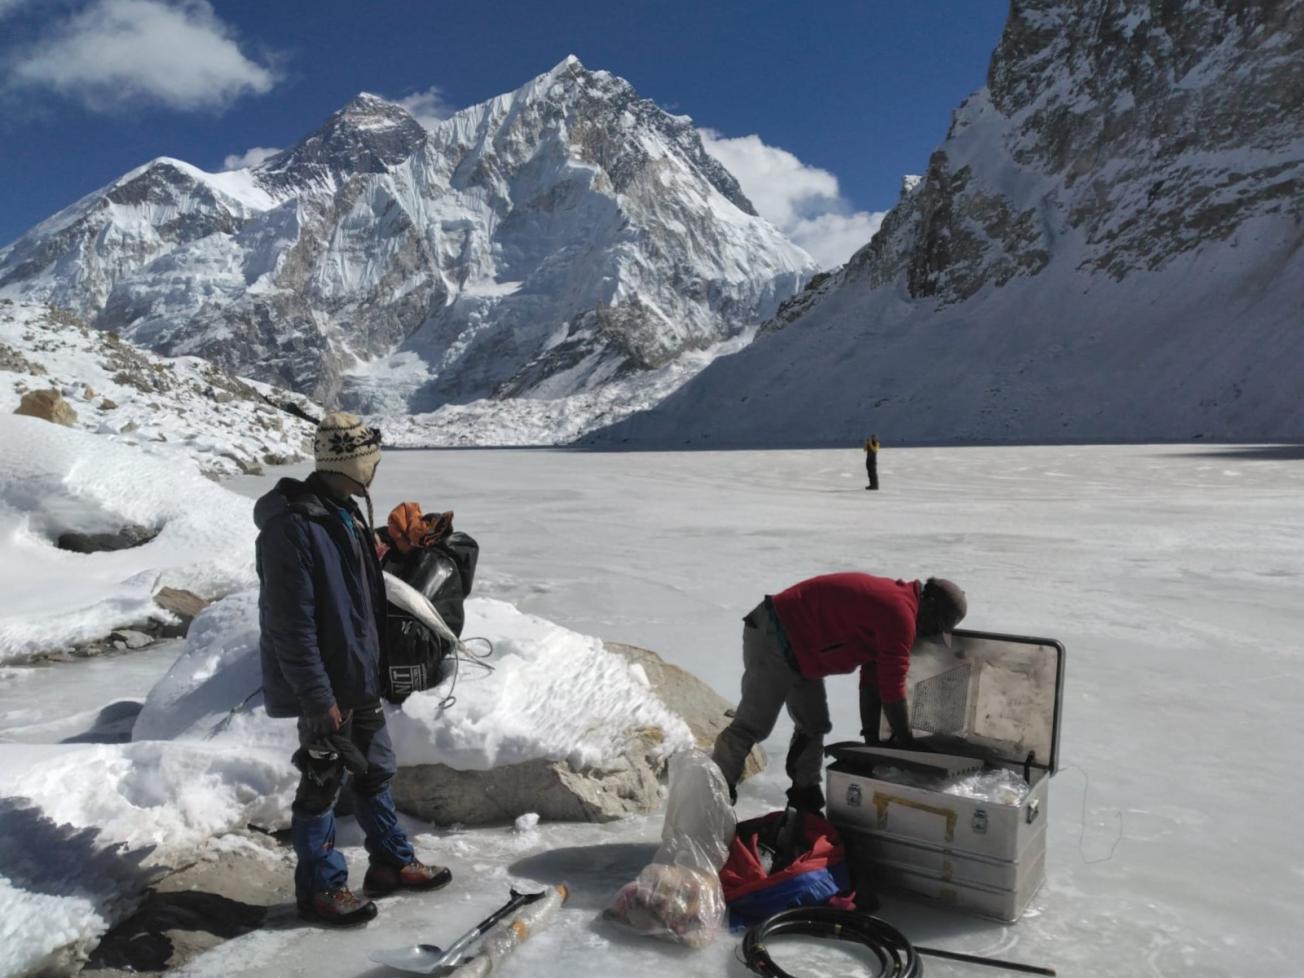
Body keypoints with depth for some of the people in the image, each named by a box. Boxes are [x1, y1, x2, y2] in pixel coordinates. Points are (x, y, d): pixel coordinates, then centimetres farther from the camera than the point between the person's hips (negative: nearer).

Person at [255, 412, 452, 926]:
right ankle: (320, 887, 23)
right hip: (325, 687, -9)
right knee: (322, 783, 6)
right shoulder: (290, 527, -23)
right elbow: (291, 626, -24)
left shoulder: (346, 512, 7)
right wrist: (320, 698, -21)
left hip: (361, 676, 9)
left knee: (375, 770, 18)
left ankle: (391, 862, 33)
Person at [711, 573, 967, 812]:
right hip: (773, 637, -11)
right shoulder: (901, 614, -20)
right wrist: (905, 740, -1)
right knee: (753, 724, -9)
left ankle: (805, 796, 26)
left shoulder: (891, 601, 11)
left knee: (813, 725, 15)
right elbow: (892, 687, -17)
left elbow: (872, 679, 14)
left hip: (797, 646, 11)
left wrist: (871, 737, 14)